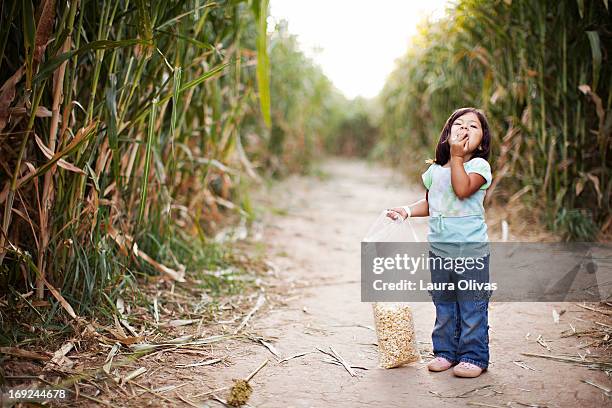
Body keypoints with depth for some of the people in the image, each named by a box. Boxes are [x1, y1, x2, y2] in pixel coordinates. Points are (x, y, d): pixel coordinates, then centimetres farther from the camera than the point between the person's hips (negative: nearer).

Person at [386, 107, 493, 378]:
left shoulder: (479, 165, -6)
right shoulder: (435, 169, 10)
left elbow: (463, 190, -25)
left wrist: (457, 157, -20)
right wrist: (407, 210, 6)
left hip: (472, 249, -5)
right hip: (439, 248, 5)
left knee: (472, 306, 3)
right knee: (443, 304, 14)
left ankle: (474, 356, 14)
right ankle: (445, 351, 27)